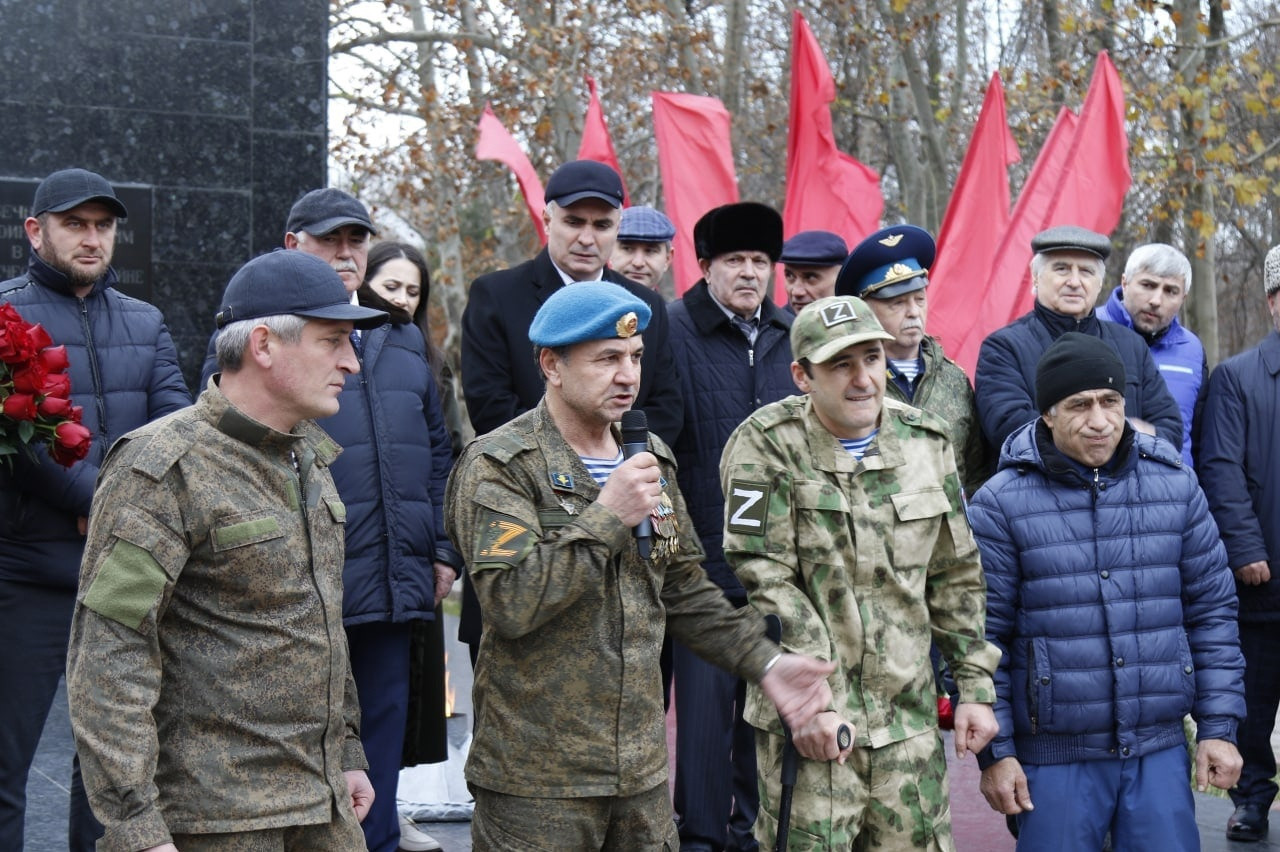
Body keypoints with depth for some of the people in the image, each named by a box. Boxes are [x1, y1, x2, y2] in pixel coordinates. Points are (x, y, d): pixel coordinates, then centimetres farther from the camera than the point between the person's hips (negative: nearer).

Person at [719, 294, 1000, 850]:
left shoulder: (926, 440, 7)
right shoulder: (767, 444, -9)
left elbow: (956, 577, 13)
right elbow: (764, 580, -13)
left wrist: (975, 685, 10)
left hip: (909, 719, 4)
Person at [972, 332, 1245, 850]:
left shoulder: (1175, 485, 4)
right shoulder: (1001, 504, -6)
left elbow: (1211, 612, 8)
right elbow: (983, 636, -5)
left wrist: (1219, 726, 4)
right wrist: (995, 752, -6)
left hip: (1160, 752, 3)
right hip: (1054, 761, -3)